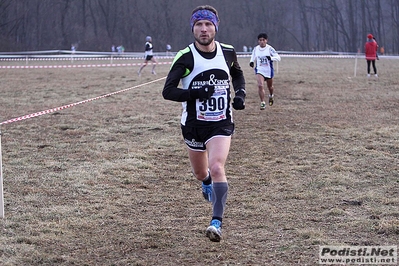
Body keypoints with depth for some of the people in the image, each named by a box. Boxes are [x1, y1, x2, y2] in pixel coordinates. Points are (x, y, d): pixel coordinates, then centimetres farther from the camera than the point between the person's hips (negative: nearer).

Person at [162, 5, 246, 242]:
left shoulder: (228, 53, -3)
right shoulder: (185, 58, -12)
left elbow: (237, 73, 20)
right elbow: (168, 91, -15)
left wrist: (240, 93, 2)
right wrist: (194, 93, -30)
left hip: (221, 124, -1)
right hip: (194, 124, 1)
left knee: (217, 168, -23)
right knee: (200, 173, 18)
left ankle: (217, 222, -22)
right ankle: (208, 183, 57)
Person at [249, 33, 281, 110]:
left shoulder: (270, 49, -14)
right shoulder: (256, 49, -3)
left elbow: (278, 57, -18)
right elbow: (253, 57, 16)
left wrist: (271, 58, -37)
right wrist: (251, 62, -5)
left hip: (269, 71, -1)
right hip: (259, 70, 1)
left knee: (270, 86, 20)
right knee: (260, 85, -20)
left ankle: (271, 96, 53)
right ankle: (263, 103, -14)